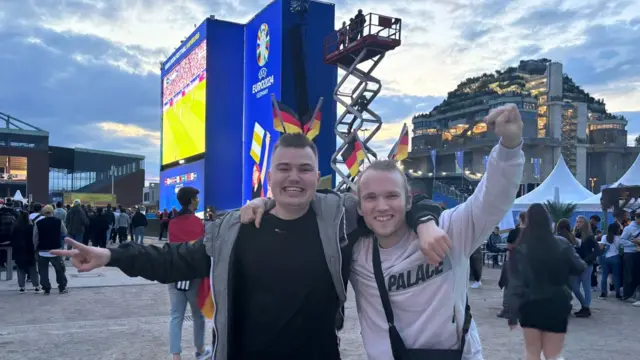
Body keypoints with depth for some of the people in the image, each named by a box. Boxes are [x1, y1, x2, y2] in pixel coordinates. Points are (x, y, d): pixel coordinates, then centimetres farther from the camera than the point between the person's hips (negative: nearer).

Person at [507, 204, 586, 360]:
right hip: (556, 305, 0)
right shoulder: (561, 244, -5)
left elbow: (515, 282, -10)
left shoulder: (520, 247, -7)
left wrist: (512, 313, -7)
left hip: (530, 305, 0)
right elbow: (580, 268, 7)